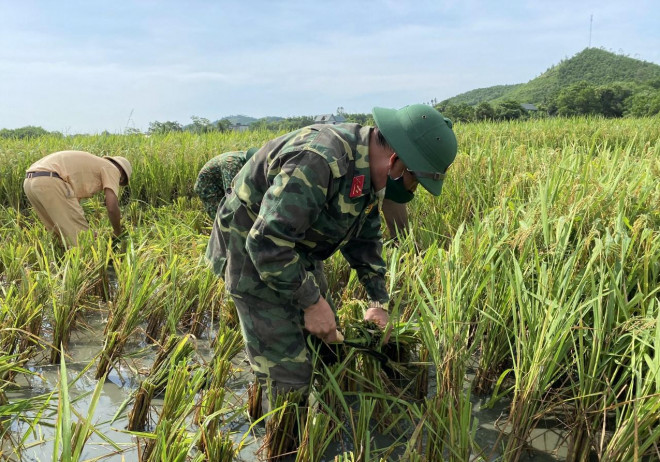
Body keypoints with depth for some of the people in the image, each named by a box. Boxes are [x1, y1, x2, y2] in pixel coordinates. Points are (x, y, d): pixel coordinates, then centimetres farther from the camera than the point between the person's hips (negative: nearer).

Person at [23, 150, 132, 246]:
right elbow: (112, 207, -3)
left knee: (62, 234, 22)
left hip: (30, 182, 10)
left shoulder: (89, 166, 35)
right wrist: (118, 233, 14)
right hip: (50, 182, -10)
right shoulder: (111, 169, 10)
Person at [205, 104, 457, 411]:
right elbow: (267, 243, -35)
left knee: (328, 342, 16)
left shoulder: (370, 170, -4)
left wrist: (378, 301, 6)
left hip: (297, 249, 9)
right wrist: (312, 301, -26)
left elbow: (365, 236, 10)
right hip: (253, 252, -9)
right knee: (289, 374, -8)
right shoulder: (319, 163, -35)